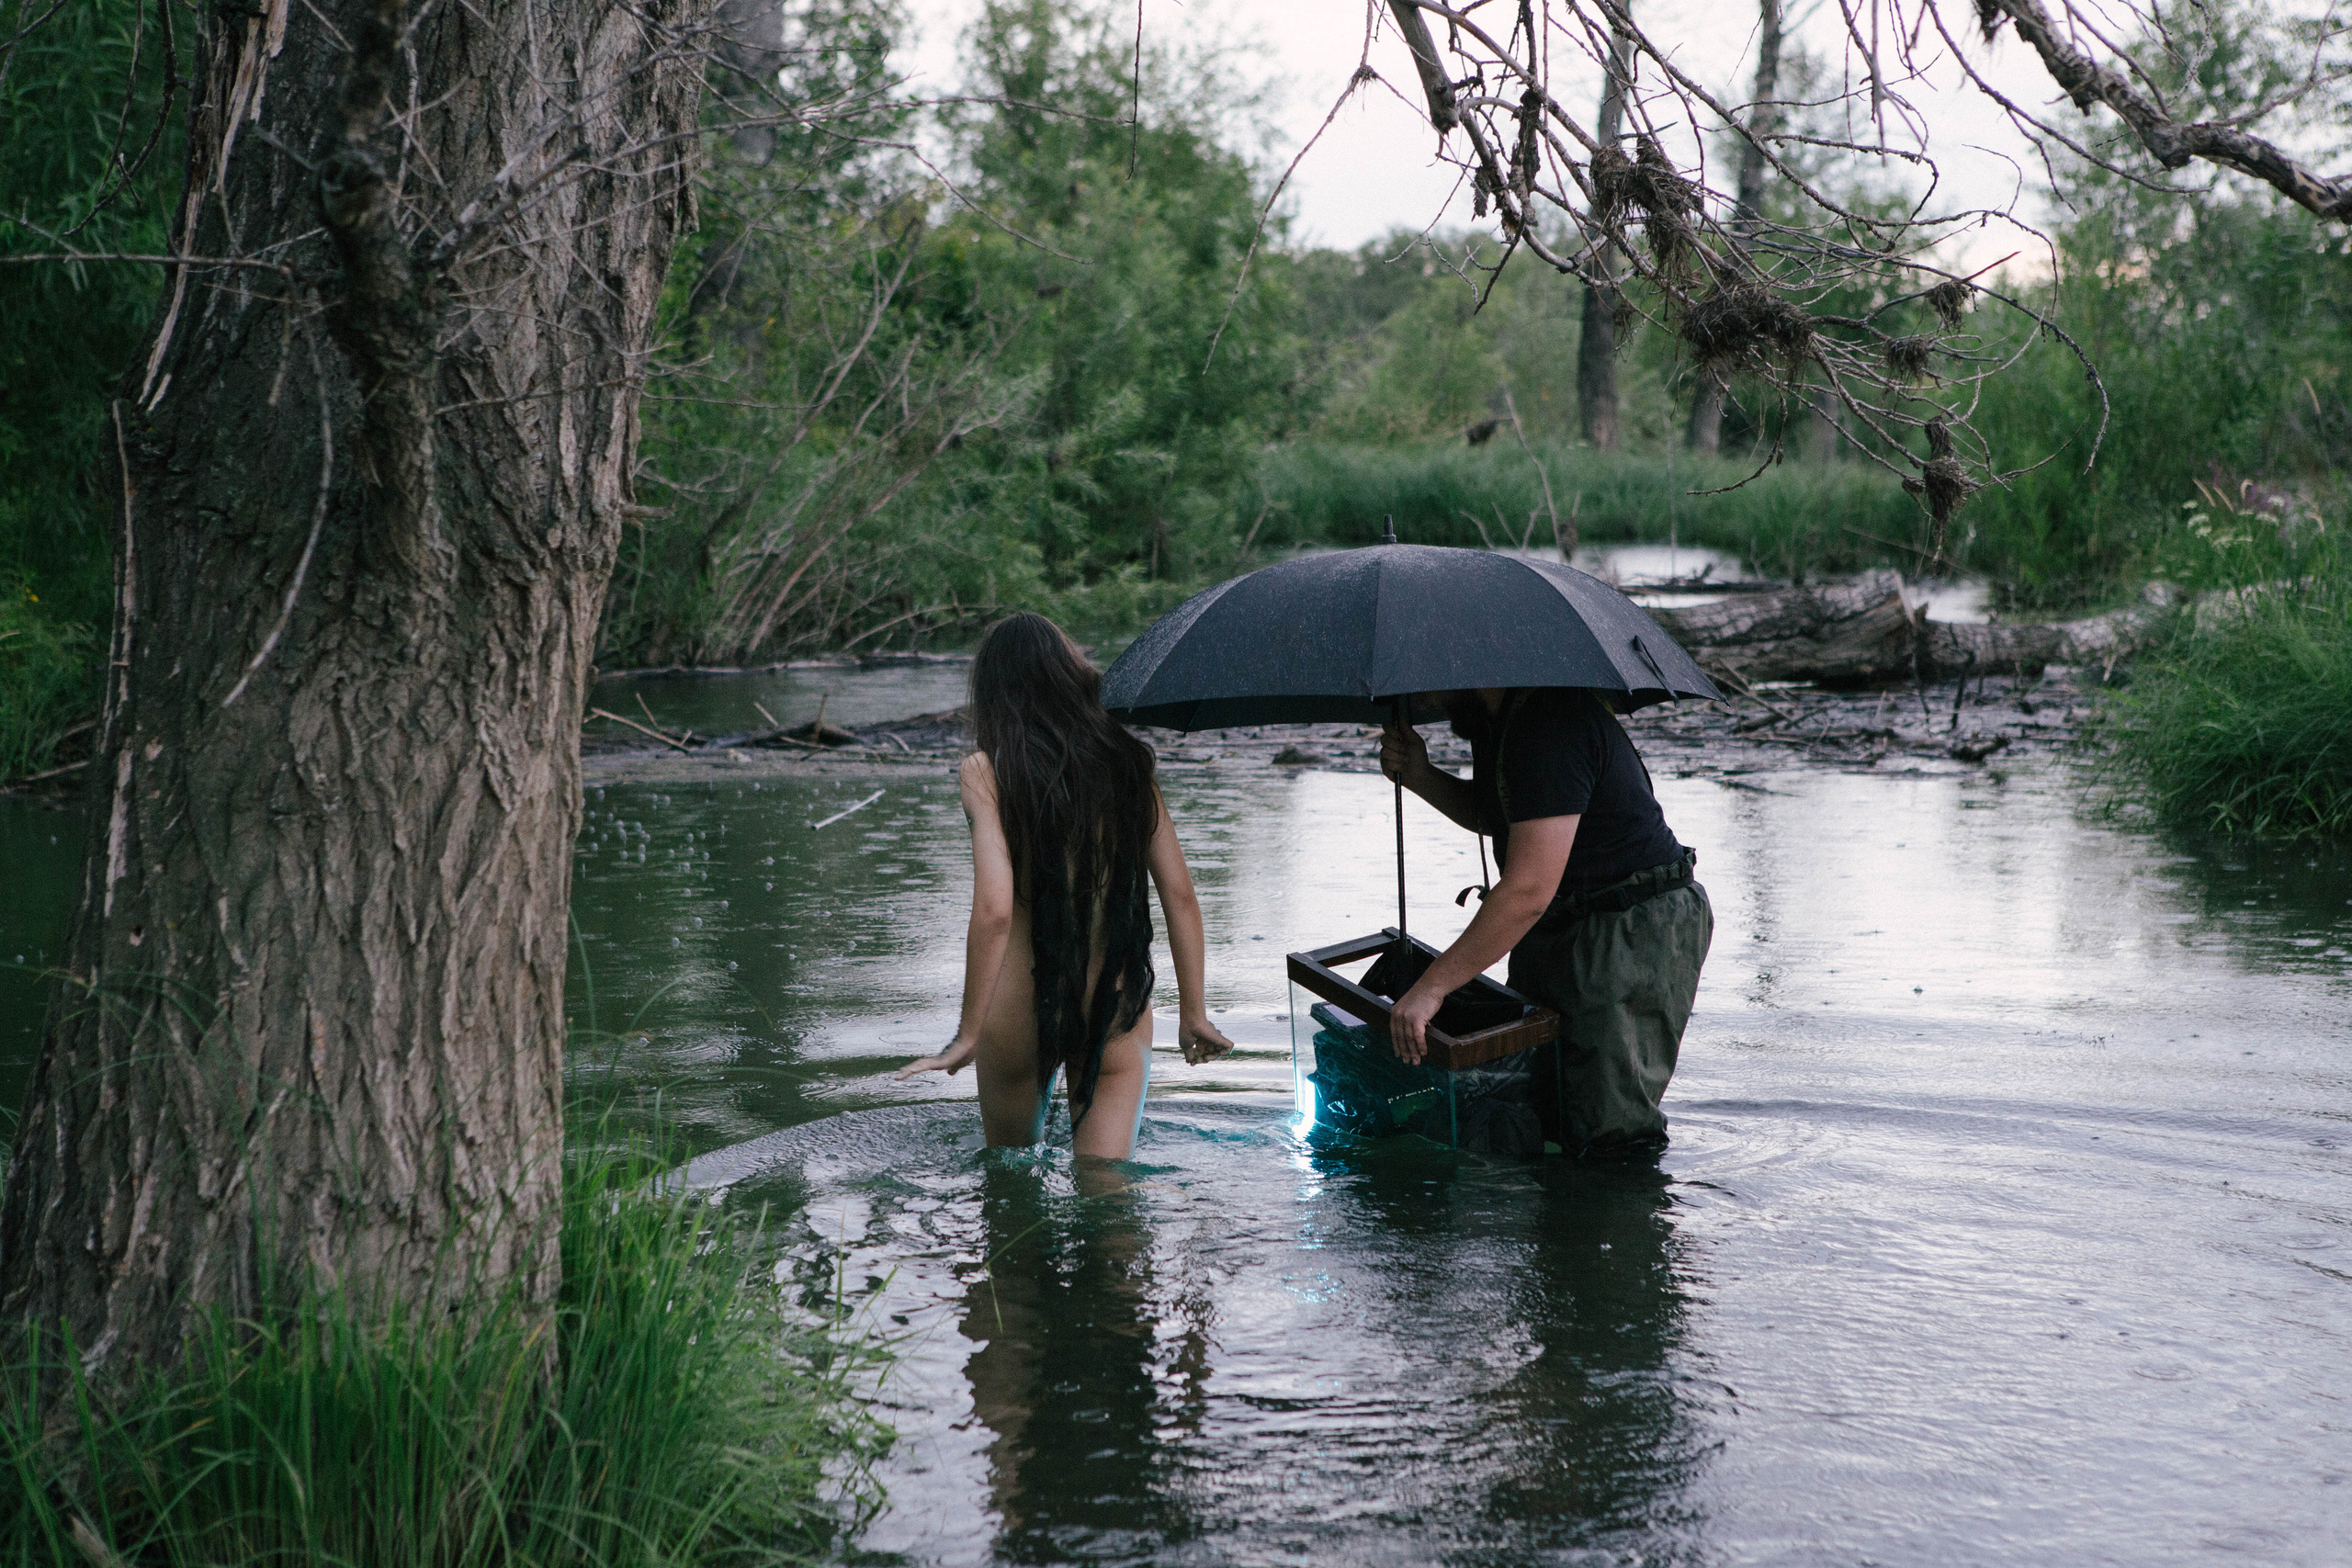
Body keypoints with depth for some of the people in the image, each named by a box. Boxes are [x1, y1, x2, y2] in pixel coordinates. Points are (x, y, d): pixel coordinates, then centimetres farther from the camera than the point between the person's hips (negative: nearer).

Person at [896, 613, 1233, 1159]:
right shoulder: (1125, 760, 2)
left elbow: (994, 911, -18)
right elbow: (1179, 894, 2)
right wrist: (1193, 1012, 11)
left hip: (1021, 1010, -2)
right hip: (1118, 1007, 2)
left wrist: (968, 1033, -12)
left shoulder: (986, 770, -9)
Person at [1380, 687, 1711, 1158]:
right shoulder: (1498, 718, 7)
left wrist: (1432, 986, -26)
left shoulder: (1547, 723, -26)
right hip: (1559, 930, 10)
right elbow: (1490, 819, 24)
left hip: (1636, 932, -10)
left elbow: (1529, 891, -30)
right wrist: (1421, 778, 3)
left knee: (1608, 1134, -10)